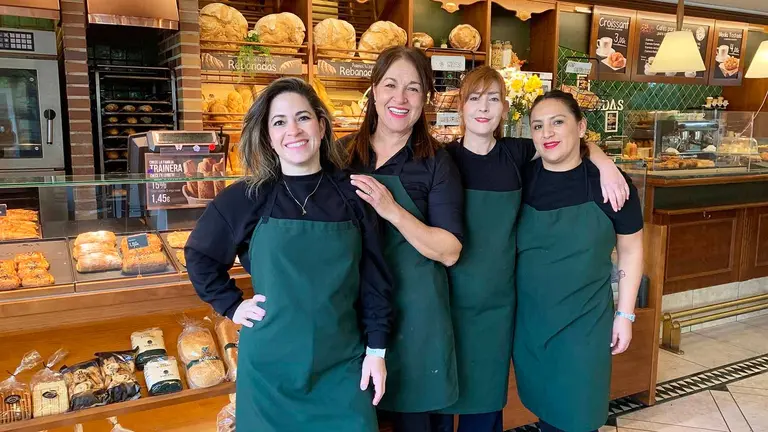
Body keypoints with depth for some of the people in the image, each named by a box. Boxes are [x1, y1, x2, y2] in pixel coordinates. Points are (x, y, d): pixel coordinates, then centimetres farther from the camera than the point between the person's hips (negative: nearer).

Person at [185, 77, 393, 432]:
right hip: (271, 365, 0)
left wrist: (376, 349, 0)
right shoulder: (245, 198, -5)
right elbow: (199, 256, 9)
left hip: (342, 363, 1)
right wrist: (232, 306, 1)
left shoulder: (352, 194, -4)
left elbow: (375, 277, 0)